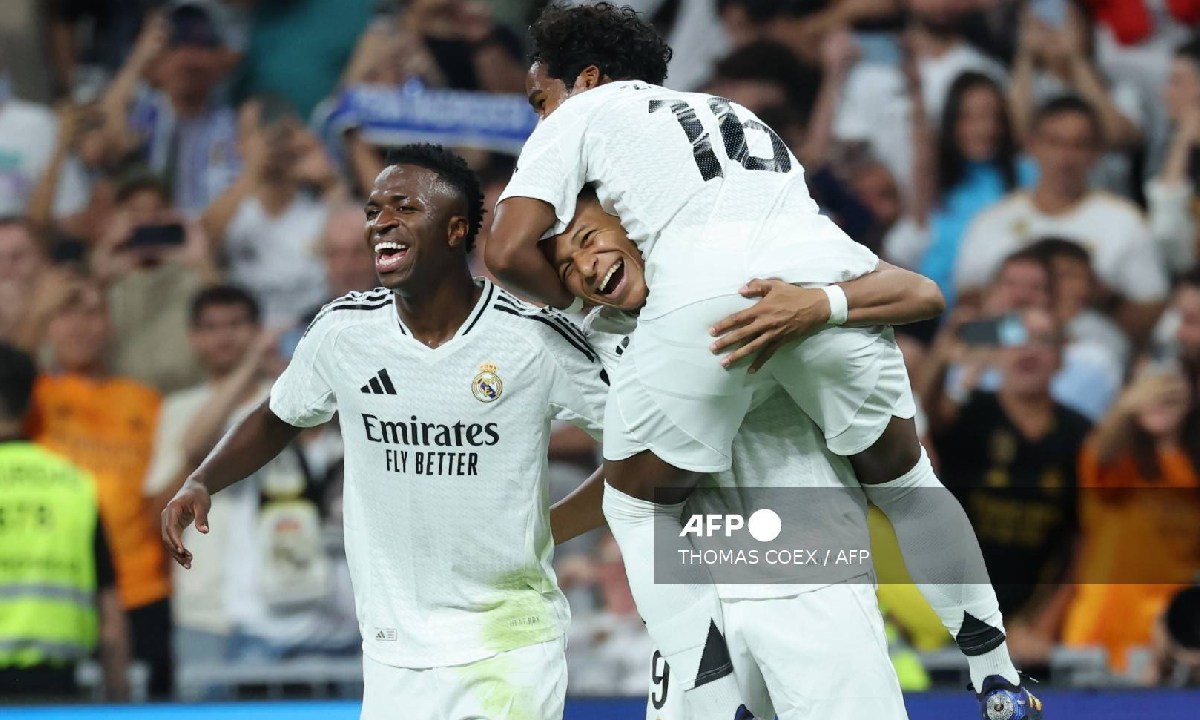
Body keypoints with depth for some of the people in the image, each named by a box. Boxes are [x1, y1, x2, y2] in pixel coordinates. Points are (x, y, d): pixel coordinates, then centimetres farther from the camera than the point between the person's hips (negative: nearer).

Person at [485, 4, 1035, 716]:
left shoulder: (583, 112, 25)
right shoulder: (727, 112, 41)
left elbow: (510, 251, 11)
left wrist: (589, 303, 30)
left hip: (704, 294, -5)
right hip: (829, 275, 5)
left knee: (639, 505, 17)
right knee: (902, 477, 28)